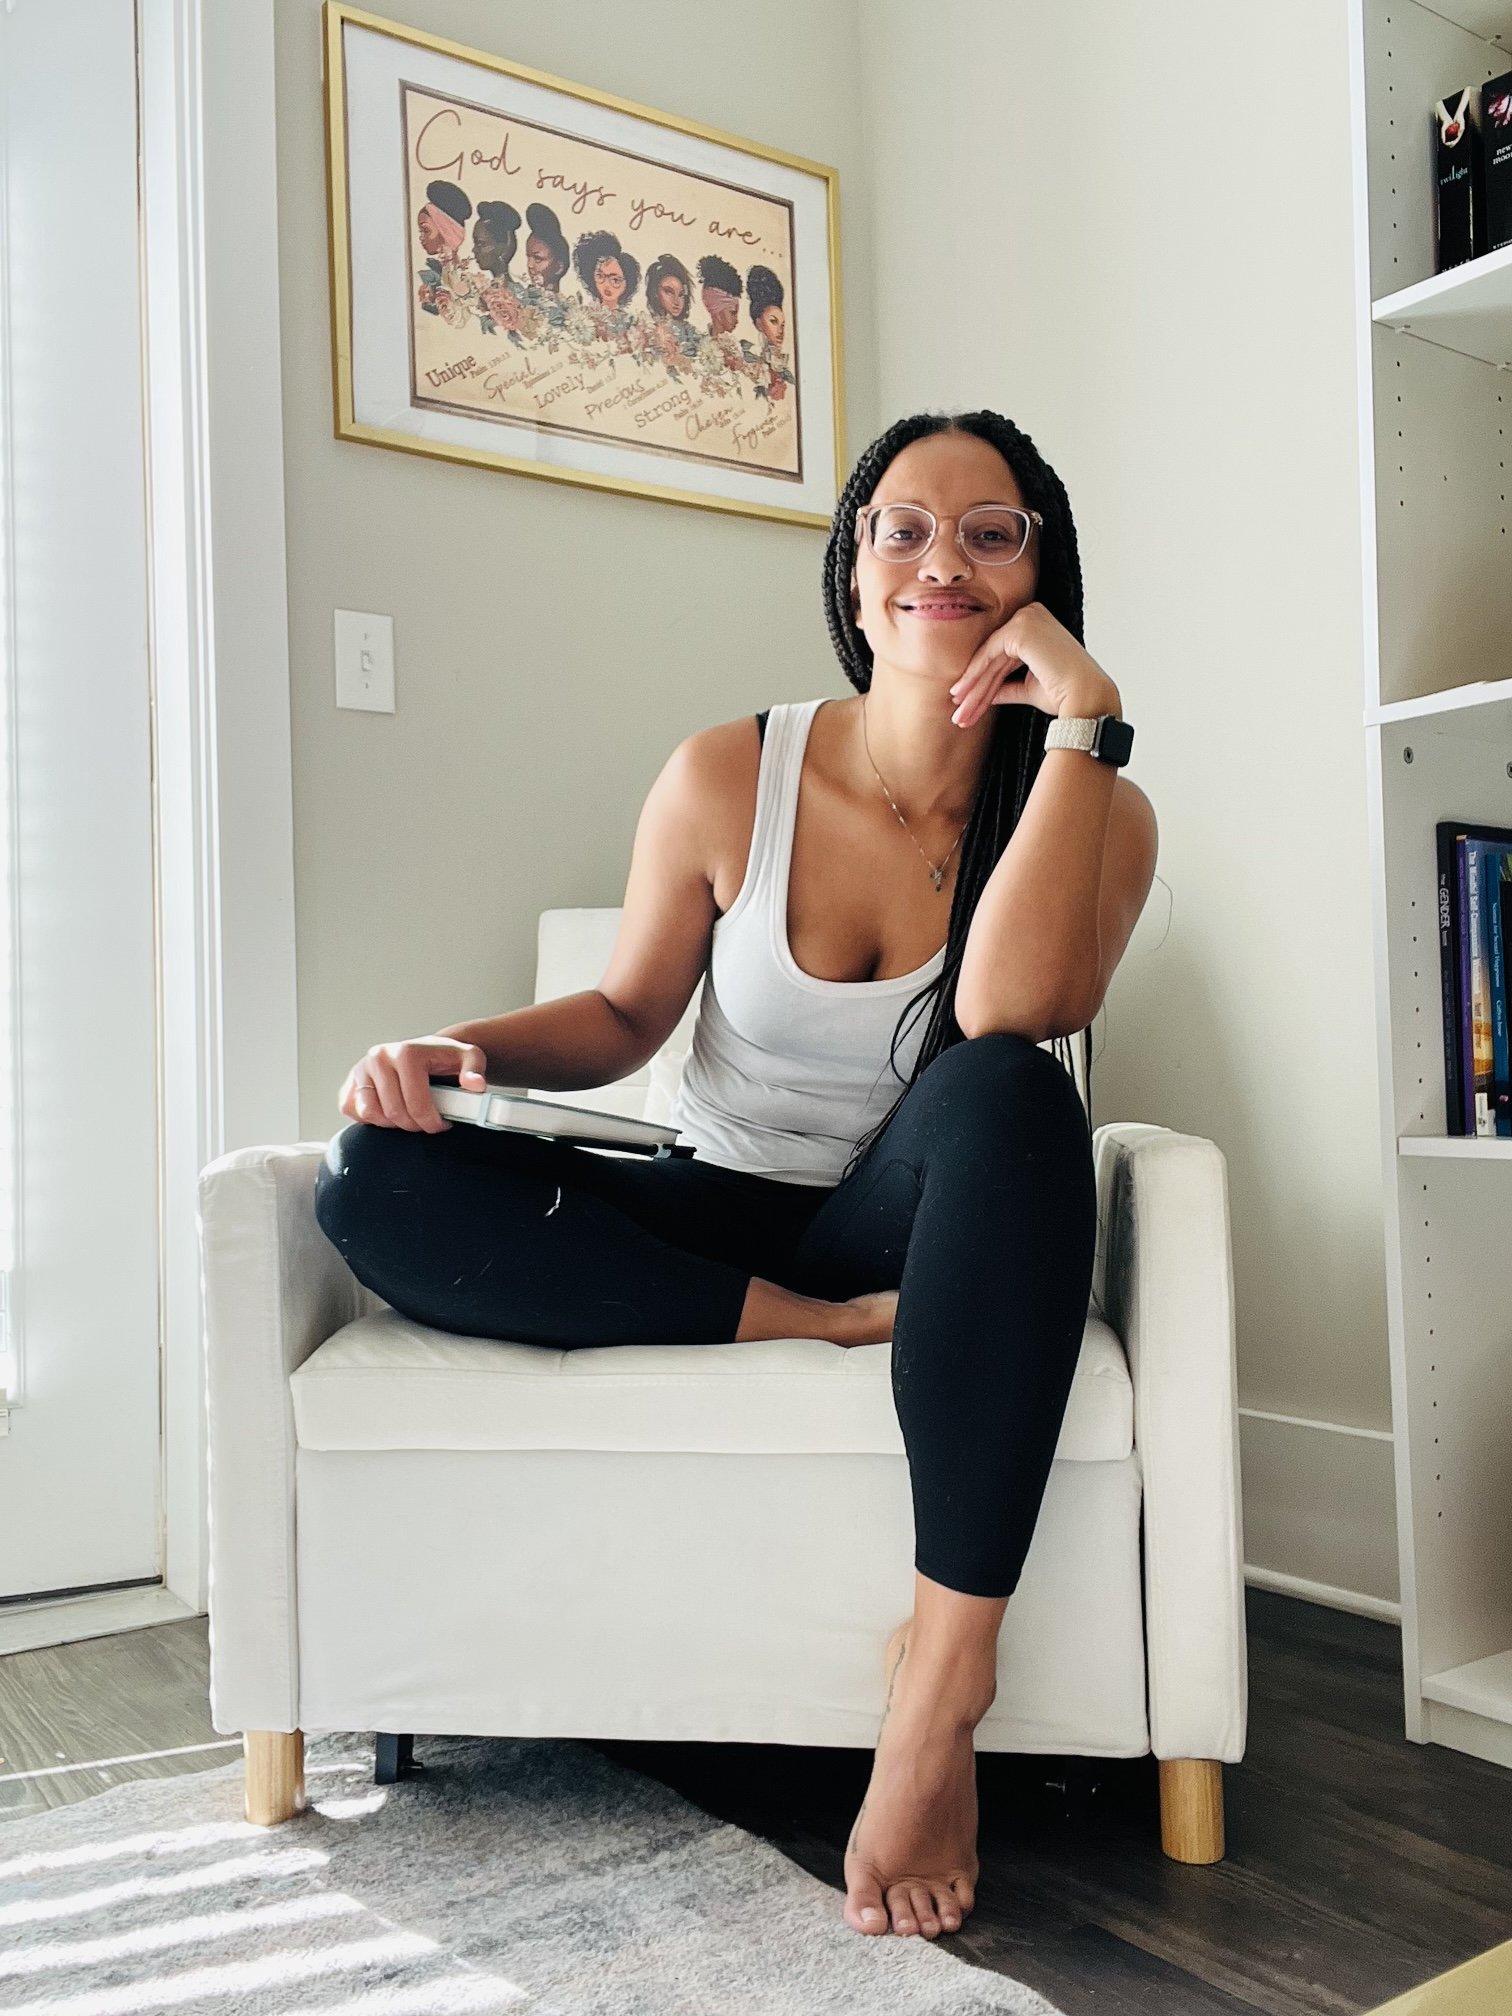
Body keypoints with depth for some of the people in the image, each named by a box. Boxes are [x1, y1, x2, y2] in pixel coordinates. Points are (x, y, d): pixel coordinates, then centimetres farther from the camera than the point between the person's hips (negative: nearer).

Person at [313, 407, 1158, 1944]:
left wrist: (1082, 716, -25)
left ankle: (943, 1671, -32)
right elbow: (625, 1015, 7)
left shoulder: (1098, 811, -6)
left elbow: (1008, 1007, -27)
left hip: (914, 1228, -1)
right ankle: (830, 1332, -22)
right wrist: (468, 1048, -13)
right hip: (718, 1220, 2)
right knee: (376, 1186, -20)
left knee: (1007, 1088, -37)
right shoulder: (728, 779, -4)